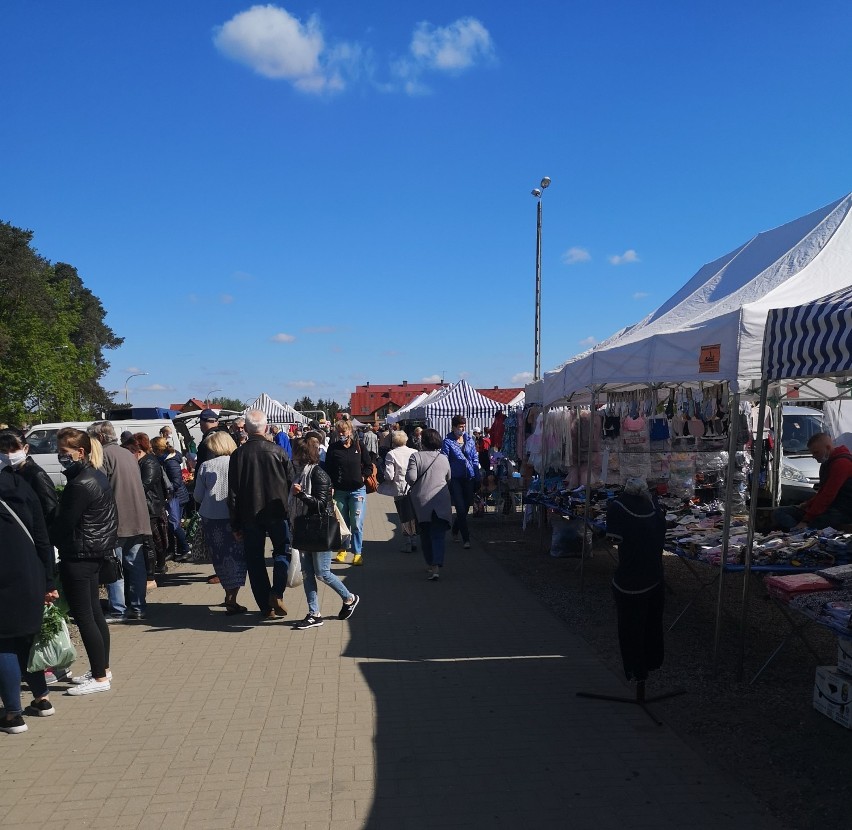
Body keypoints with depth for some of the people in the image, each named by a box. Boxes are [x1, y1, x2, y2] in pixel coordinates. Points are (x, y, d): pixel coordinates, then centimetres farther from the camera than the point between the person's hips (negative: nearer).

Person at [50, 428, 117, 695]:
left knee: (83, 616, -2)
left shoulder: (80, 484, -21)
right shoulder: (97, 476, 9)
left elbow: (64, 523, -18)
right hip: (94, 552, 10)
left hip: (78, 556, -10)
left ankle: (100, 678, 5)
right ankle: (102, 669, 27)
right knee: (94, 612, 16)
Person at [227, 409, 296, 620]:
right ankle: (277, 593, -5)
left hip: (250, 516, 1)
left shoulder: (238, 455, -4)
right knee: (283, 551, 16)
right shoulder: (277, 451, -6)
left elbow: (232, 493, -2)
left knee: (255, 559, 10)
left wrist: (235, 524, 5)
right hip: (277, 513, -1)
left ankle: (266, 607, 12)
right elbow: (292, 482, -2)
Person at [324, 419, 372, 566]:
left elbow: (369, 466, 8)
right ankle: (342, 550, 24)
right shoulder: (333, 448, 0)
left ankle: (358, 553, 5)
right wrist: (331, 486, -7)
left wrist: (362, 477, -3)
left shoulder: (359, 446, 0)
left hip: (357, 490, -1)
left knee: (357, 524, -4)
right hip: (339, 491, 1)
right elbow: (328, 469, 1)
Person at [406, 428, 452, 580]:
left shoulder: (416, 456, -6)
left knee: (425, 535, 16)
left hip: (422, 501, -1)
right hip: (442, 502, 1)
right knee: (439, 535, -2)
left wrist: (413, 485, 8)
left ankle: (430, 564, 26)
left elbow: (411, 477, -12)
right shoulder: (444, 458, 6)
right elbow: (449, 479, 14)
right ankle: (436, 566, -18)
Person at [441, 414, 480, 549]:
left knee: (466, 508, 11)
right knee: (461, 509, -8)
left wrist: (477, 477, 9)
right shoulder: (448, 442, -4)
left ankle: (455, 531, 35)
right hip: (455, 479, -5)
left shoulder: (470, 440, 9)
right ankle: (466, 539, -4)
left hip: (469, 478, 5)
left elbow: (475, 459, 14)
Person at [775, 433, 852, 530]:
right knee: (780, 512, -9)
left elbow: (827, 496, -20)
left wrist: (806, 520, -20)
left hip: (842, 512, -11)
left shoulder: (841, 463, -15)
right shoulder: (827, 463, 20)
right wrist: (808, 503, 8)